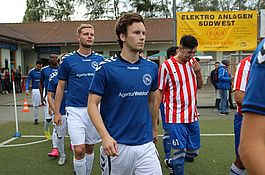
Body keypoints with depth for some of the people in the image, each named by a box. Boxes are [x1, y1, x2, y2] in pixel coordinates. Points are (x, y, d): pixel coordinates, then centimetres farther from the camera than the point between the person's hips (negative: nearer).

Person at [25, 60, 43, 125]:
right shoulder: (32, 71, -1)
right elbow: (28, 81, 2)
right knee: (35, 105, 7)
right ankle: (36, 119, 21)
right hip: (35, 90, 0)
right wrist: (27, 89, -10)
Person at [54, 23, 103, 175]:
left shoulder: (100, 59, 4)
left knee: (90, 148, 14)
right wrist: (57, 112, 1)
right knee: (79, 150, -7)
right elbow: (60, 87, 4)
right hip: (75, 110, -2)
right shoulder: (68, 60, -1)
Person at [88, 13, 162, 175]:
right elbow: (92, 104, -9)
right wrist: (105, 136, -20)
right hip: (117, 145, -3)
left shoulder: (152, 68, 3)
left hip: (146, 144, 3)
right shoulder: (106, 68, -10)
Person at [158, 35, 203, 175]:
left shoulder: (193, 62, 7)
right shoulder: (166, 66, -11)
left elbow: (199, 86, 15)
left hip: (192, 116, 6)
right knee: (180, 151, 0)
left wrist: (198, 72, -5)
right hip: (176, 117, -6)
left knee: (194, 151, 15)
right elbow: (159, 92, -6)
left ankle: (172, 163, 40)